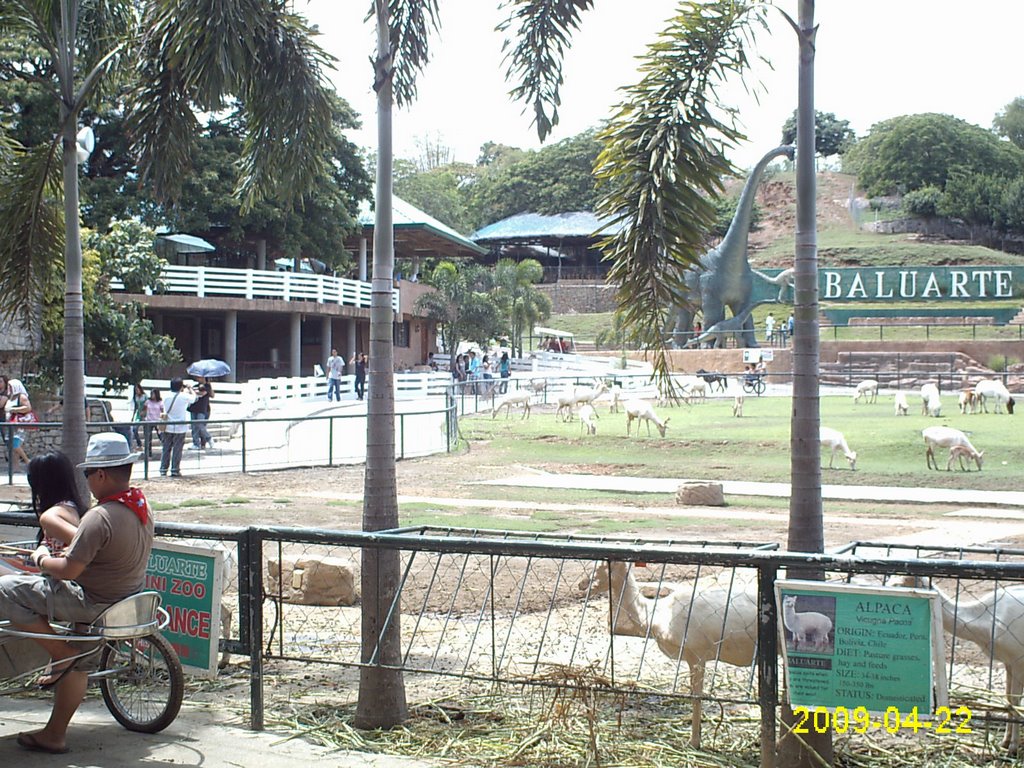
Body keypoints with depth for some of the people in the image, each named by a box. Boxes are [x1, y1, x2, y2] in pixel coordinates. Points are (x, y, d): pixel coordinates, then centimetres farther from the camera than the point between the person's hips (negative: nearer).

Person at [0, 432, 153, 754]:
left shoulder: (100, 517, -27)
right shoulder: (141, 505, 2)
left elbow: (69, 570, -25)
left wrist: (41, 559, -5)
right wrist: (74, 552, 14)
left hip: (93, 603, -10)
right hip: (125, 598, 10)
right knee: (77, 664, 28)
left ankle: (62, 653, 0)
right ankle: (55, 735, 34)